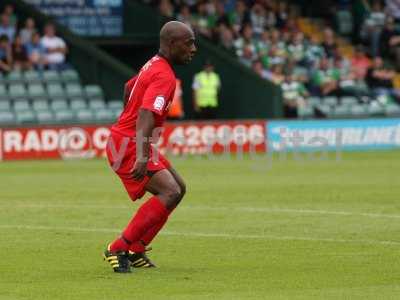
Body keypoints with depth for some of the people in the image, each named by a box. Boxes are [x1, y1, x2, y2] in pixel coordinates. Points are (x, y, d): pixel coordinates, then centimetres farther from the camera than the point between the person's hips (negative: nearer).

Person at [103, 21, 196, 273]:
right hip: (129, 145, -11)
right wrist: (142, 157, -45)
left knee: (178, 187, 15)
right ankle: (119, 249, -19)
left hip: (128, 140, 11)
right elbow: (146, 116, -33)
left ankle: (136, 250, 16)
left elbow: (128, 88, 31)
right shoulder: (165, 77, -20)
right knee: (170, 192, -22)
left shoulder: (154, 65, 12)